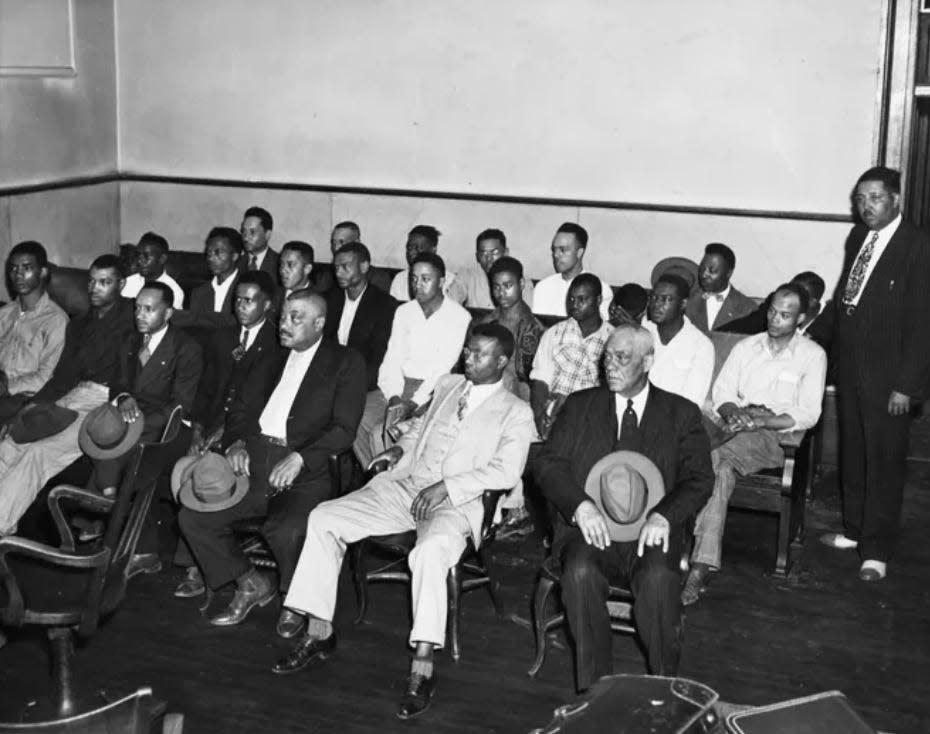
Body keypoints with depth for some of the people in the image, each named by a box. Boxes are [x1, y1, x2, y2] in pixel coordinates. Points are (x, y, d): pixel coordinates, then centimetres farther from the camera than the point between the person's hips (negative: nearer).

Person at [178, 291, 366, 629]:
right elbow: (239, 407, 20)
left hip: (303, 474, -5)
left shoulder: (346, 363, 4)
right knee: (192, 517, -12)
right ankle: (250, 585, 9)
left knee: (284, 531, -32)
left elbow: (343, 430, -5)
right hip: (253, 462, 5)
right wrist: (236, 443, -1)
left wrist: (299, 458, -19)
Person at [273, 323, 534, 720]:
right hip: (402, 486, 6)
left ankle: (422, 667, -35)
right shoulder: (447, 385, 20)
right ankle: (319, 632, -6)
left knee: (431, 549, -40)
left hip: (455, 504, -6)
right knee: (323, 518, -11)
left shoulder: (516, 412, 4)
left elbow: (506, 469, -9)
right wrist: (402, 448, 7)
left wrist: (447, 486, -19)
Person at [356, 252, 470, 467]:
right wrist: (394, 397, -11)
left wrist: (413, 403, -21)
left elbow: (445, 369, -12)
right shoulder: (403, 312, 13)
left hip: (433, 392, -6)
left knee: (381, 430, -29)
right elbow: (392, 359, 7)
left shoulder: (459, 317, -5)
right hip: (399, 386, 6)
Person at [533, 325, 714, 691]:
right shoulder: (580, 406, 15)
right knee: (580, 572, -32)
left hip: (649, 533, -1)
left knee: (658, 579, -33)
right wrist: (580, 504, -15)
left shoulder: (681, 413, 12)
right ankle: (594, 686, -20)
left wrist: (664, 515, -18)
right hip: (591, 527, 1)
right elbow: (547, 464, 5)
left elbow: (699, 479, 2)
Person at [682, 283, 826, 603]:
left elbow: (807, 415, -1)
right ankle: (702, 563, -33)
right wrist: (734, 413, -9)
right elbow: (722, 392, 14)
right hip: (737, 428, 4)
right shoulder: (746, 347, 20)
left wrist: (761, 421, -14)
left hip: (776, 435, -4)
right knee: (723, 471, -31)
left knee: (712, 460, -33)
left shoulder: (812, 355, 8)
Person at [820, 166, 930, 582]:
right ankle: (855, 529, 32)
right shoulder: (857, 237, 8)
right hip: (850, 368, 7)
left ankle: (877, 551, 12)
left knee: (884, 462, 2)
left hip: (886, 377, -6)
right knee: (852, 456, 17)